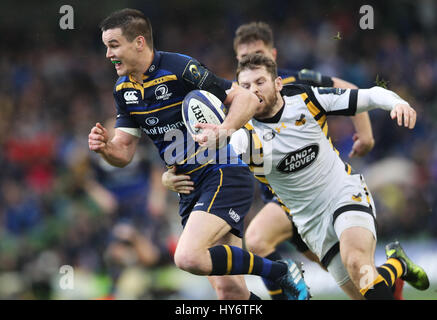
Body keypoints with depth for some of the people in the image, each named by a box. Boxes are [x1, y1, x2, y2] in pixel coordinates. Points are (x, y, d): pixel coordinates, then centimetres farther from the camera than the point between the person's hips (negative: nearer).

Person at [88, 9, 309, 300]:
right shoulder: (124, 89, 8)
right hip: (191, 188, 7)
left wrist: (224, 130, -31)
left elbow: (248, 98, -14)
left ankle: (281, 272, -10)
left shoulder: (180, 69, -16)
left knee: (188, 257, -28)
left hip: (224, 175, -7)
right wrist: (105, 147, -13)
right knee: (229, 291, -1)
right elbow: (124, 153, 10)